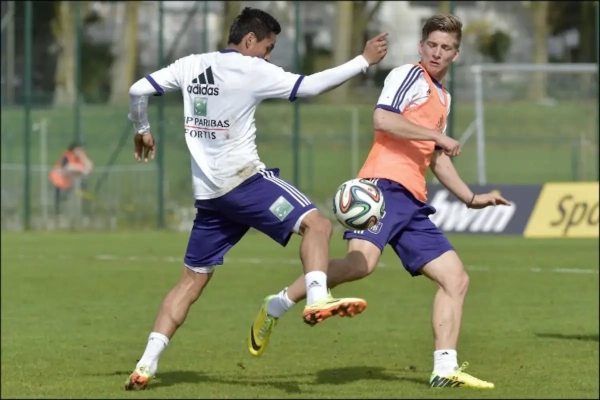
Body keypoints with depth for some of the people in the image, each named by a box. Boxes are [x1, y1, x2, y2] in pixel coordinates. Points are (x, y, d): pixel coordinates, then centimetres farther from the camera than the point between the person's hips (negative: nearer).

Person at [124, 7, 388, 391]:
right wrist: (364, 61, 0)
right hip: (243, 179, -7)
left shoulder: (191, 65, 12)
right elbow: (310, 85, -7)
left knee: (193, 279, 13)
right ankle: (317, 300, -37)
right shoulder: (251, 70, -6)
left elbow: (138, 90, 11)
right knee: (316, 224, -12)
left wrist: (142, 131, 29)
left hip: (208, 193, 7)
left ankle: (146, 365, 8)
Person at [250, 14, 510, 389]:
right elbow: (383, 119, -16)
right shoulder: (410, 76, 2)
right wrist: (437, 135, -13)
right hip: (385, 185, -9)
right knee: (363, 261, -29)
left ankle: (445, 370, -1)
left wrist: (472, 198, 34)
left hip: (412, 202, 9)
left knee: (456, 278, 2)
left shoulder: (443, 97, 28)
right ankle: (276, 307, -16)